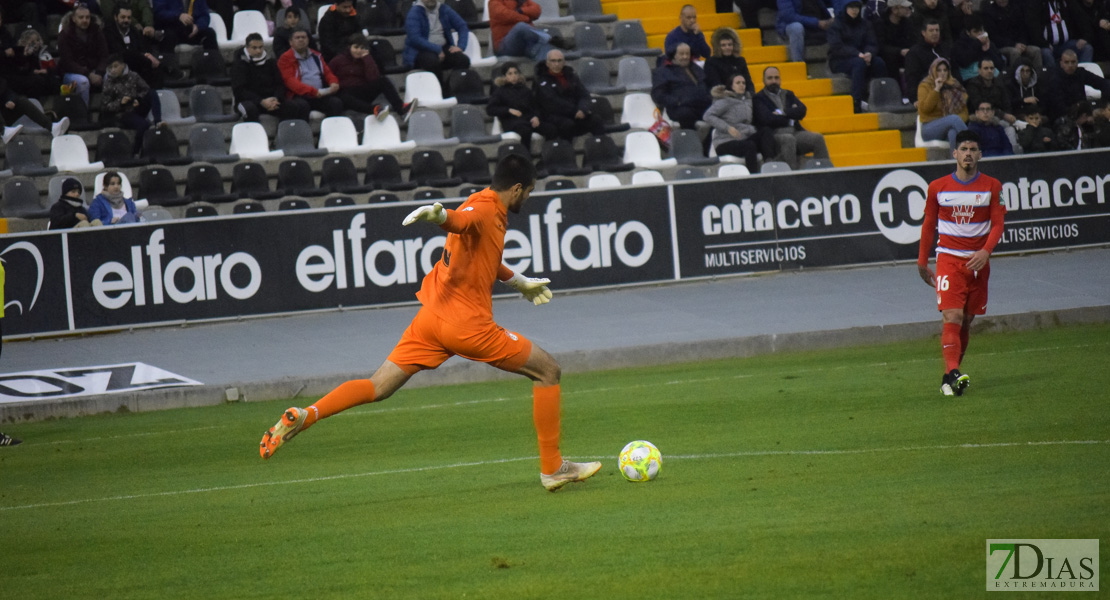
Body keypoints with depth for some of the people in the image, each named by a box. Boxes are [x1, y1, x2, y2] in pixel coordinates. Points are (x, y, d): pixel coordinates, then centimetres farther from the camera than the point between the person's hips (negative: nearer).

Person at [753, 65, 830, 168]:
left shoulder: (788, 94, 23)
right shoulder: (759, 98, 6)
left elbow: (802, 111, 8)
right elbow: (767, 118, -10)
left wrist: (782, 112, -6)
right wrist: (791, 117, 1)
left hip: (795, 132, 6)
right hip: (774, 135, -6)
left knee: (818, 138, -18)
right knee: (789, 139, -38)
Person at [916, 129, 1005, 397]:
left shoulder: (992, 186, 3)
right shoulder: (938, 187, 4)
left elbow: (997, 224, -1)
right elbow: (929, 224, 13)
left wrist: (985, 251, -18)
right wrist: (922, 262, 14)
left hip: (978, 261, 2)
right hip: (948, 258, -2)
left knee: (967, 321, 7)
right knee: (952, 318, -17)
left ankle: (950, 376, 18)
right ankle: (953, 375, -30)